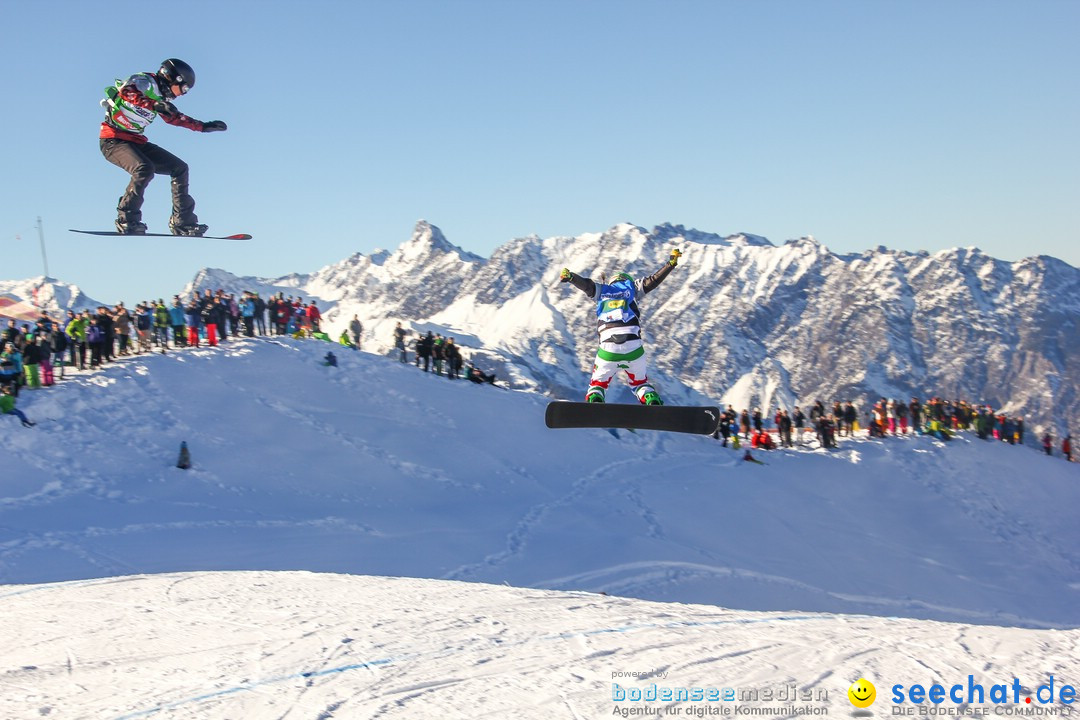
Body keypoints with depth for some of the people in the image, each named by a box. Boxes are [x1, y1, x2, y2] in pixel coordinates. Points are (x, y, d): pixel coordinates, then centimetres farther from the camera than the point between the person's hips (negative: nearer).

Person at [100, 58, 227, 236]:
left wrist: (203, 127, 29)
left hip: (137, 142, 9)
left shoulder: (161, 96, 11)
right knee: (144, 169, -33)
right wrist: (154, 105, -46)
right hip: (113, 140, -9)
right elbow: (126, 92, -35)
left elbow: (174, 117, 29)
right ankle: (126, 221, -22)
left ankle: (182, 222, 7)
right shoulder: (144, 81, -13)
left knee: (180, 168, 4)